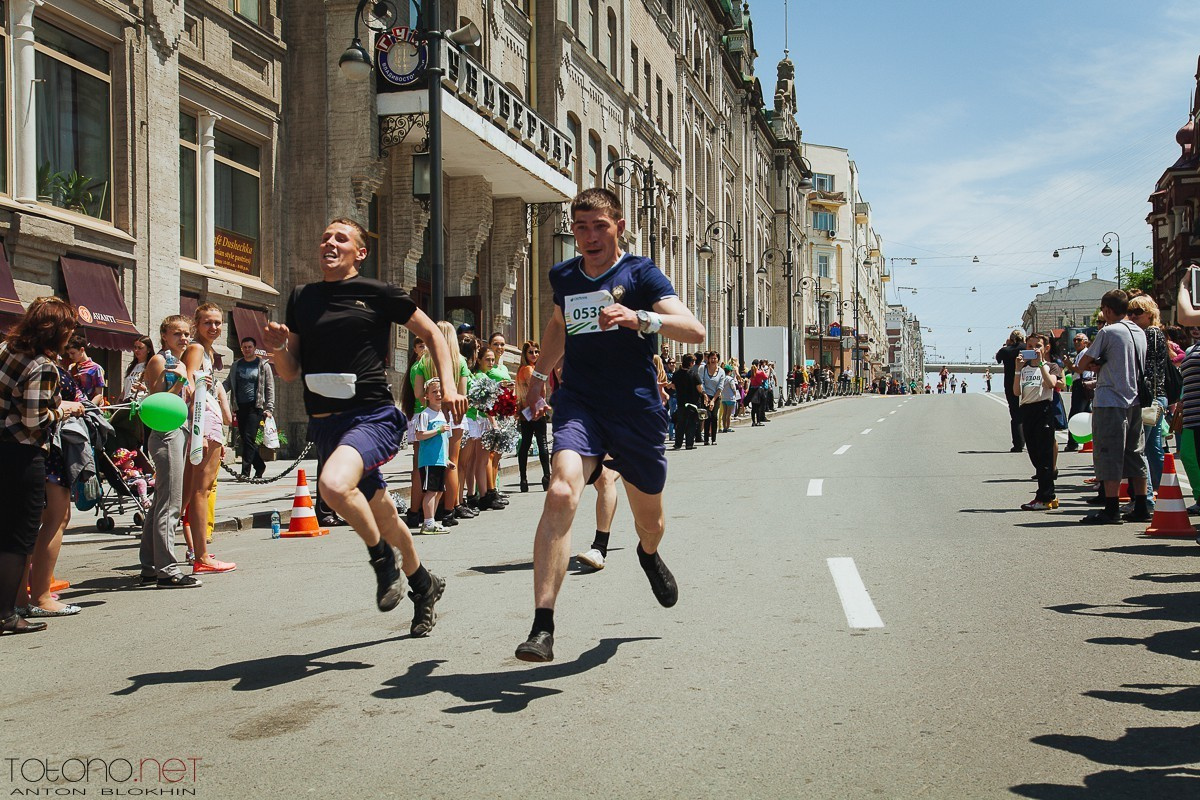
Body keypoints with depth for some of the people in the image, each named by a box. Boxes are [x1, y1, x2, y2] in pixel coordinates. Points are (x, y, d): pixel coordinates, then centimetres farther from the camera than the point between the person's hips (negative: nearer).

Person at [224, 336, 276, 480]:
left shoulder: (263, 365, 5)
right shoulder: (236, 365, 16)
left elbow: (270, 388, 3)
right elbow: (228, 383, 18)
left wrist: (269, 408, -5)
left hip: (255, 406, -5)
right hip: (240, 407, 5)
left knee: (249, 438, -14)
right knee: (244, 439, 6)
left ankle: (245, 471, -13)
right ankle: (260, 465, 22)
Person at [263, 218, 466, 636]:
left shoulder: (378, 293, 0)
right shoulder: (301, 298, 12)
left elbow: (432, 334, 8)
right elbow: (290, 372, 14)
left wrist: (448, 386, -4)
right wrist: (278, 346, -7)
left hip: (374, 416, -5)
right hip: (325, 425, 5)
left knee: (334, 484, -33)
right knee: (384, 518, 16)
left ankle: (382, 557, -6)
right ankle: (423, 583, 40)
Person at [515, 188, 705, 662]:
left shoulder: (640, 274, -5)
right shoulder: (563, 277, 8)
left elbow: (695, 331, -20)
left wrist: (637, 317, -35)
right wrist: (539, 374, 37)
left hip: (638, 409, -1)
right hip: (579, 404, 1)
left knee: (648, 518, 16)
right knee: (561, 493, -27)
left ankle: (649, 554, 58)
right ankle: (542, 627, -29)